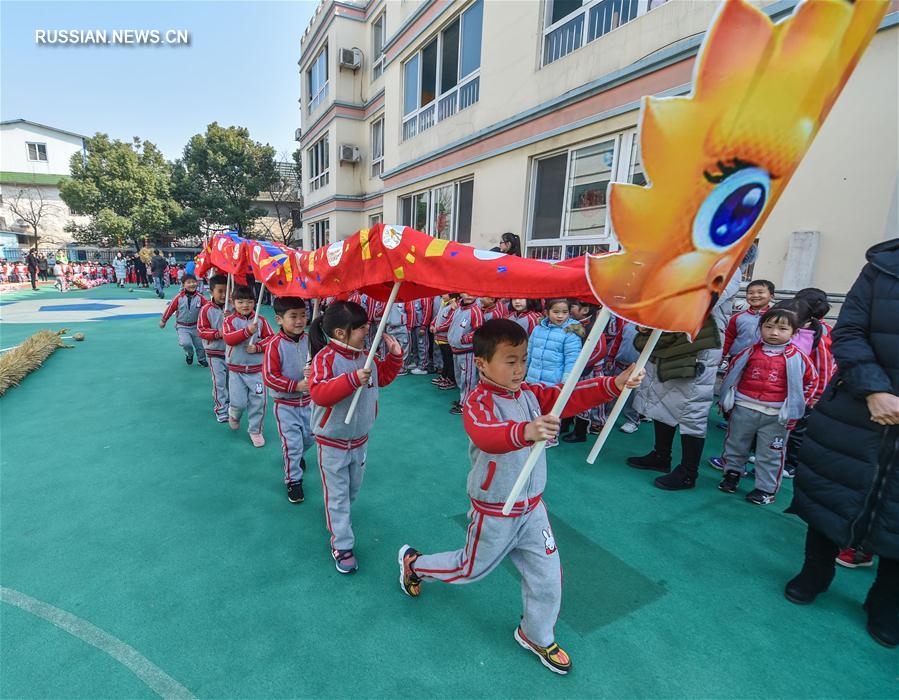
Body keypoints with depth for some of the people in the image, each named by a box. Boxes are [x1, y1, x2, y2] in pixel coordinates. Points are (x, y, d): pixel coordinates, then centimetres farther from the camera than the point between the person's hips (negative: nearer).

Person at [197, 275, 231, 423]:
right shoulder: (207, 309, -8)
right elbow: (202, 330, -8)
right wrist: (219, 334, -21)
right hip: (214, 353, -3)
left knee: (230, 380, 14)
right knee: (219, 382, -3)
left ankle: (227, 404, 34)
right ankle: (221, 411, 5)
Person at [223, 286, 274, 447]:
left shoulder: (261, 320, 1)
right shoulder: (230, 320, -4)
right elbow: (228, 338, -21)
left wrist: (257, 347, -17)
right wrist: (248, 331, -34)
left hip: (257, 369, 1)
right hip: (236, 369, -1)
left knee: (258, 401, 4)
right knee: (238, 402, -1)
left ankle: (255, 431, 22)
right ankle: (234, 415, 36)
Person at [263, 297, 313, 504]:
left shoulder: (309, 340, -7)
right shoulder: (275, 344, -19)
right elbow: (269, 377, -19)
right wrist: (296, 385, -23)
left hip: (308, 401, 5)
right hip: (285, 404, -4)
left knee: (309, 437, 20)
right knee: (292, 444, 0)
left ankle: (298, 455, 53)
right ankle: (293, 480, 21)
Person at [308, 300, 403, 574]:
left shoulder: (365, 355, -2)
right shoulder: (325, 357, -24)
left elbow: (382, 376, 13)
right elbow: (319, 394, -36)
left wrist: (394, 356, -2)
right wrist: (352, 380, -44)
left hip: (360, 439, 7)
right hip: (332, 442, -7)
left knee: (353, 488, 25)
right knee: (337, 494, 8)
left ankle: (337, 516, 53)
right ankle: (342, 545, 22)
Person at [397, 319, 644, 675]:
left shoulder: (530, 394, -5)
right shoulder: (478, 402, -26)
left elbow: (571, 396, -15)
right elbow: (485, 434, -47)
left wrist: (614, 383, -30)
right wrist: (525, 431, -66)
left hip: (532, 508, 6)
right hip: (495, 515, -5)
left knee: (548, 576, 15)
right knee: (470, 569, 18)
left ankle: (536, 636, 45)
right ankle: (413, 562, 46)